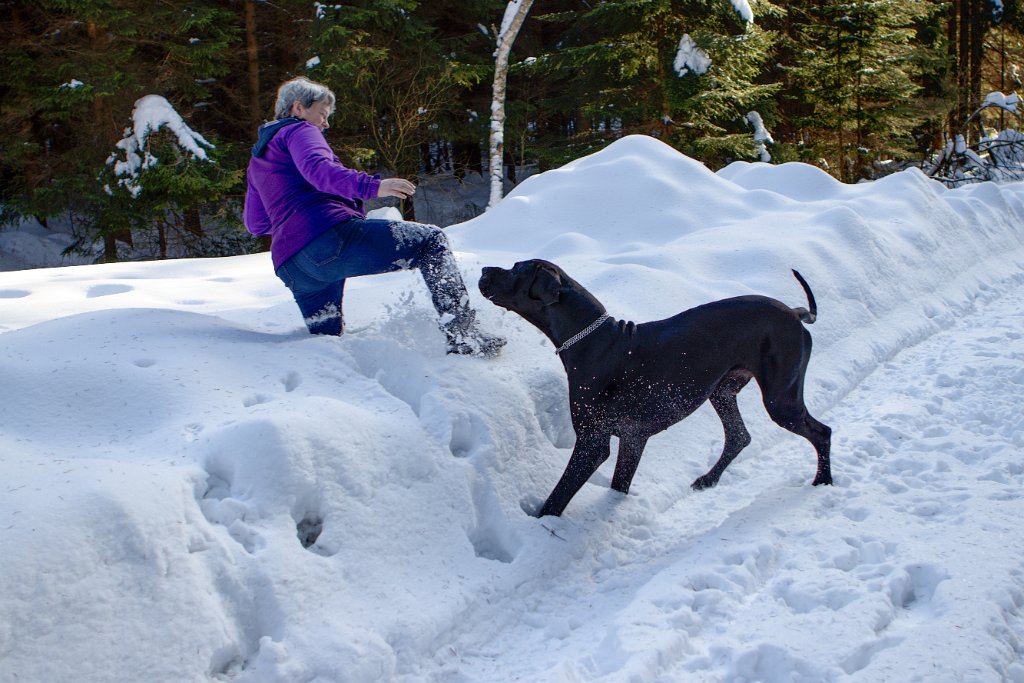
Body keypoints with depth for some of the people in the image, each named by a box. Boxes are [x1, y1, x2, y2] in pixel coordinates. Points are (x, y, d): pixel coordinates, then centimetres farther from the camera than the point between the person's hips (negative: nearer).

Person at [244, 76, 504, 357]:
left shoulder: (256, 163, 32)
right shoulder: (298, 130, 7)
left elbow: (255, 224, 37)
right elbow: (317, 168, -16)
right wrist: (372, 186, -30)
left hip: (290, 267, 9)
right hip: (331, 236, -9)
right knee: (431, 240, -5)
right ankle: (464, 336, -18)